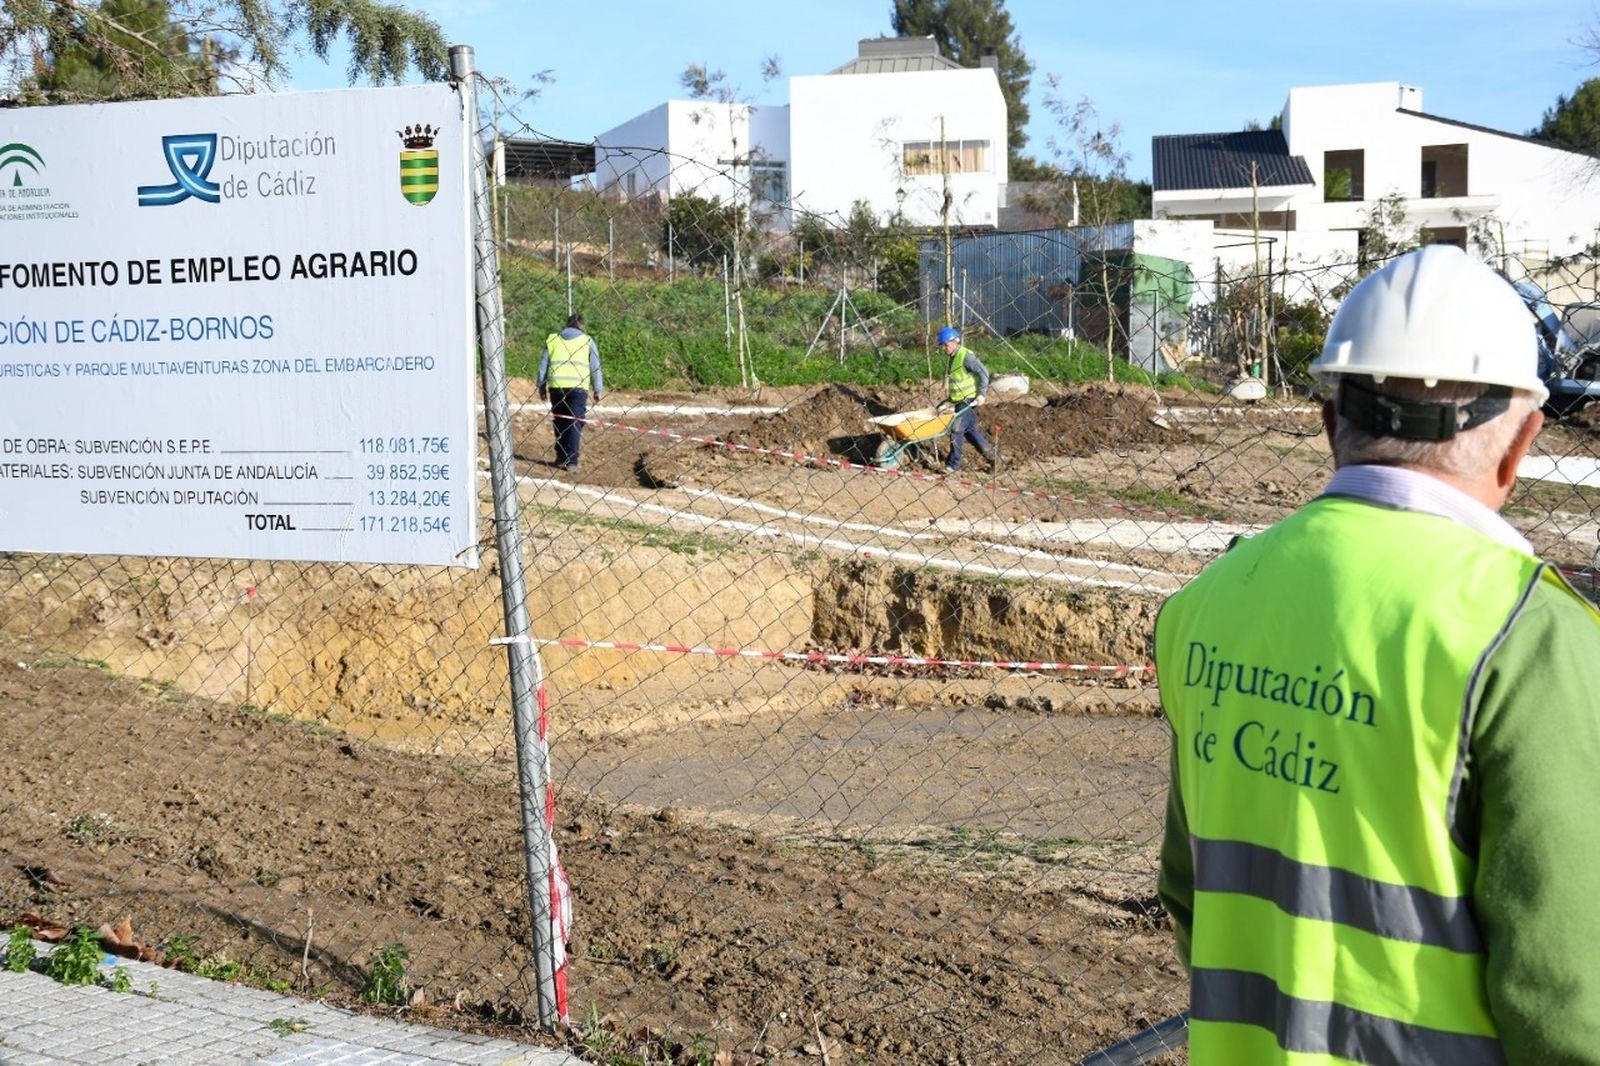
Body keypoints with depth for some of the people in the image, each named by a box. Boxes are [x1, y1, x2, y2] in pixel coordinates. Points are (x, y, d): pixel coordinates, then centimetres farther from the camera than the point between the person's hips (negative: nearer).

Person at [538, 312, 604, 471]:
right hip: (578, 387, -2)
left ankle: (561, 456, 20)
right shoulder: (587, 341, 8)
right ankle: (571, 461, -4)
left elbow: (543, 365, 13)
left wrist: (542, 387, 18)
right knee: (575, 422, 1)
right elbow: (595, 368, 7)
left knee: (560, 422, 15)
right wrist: (598, 390, 12)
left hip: (556, 386, 2)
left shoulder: (552, 339, 13)